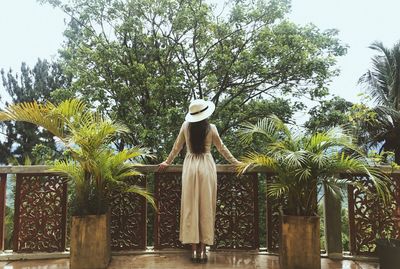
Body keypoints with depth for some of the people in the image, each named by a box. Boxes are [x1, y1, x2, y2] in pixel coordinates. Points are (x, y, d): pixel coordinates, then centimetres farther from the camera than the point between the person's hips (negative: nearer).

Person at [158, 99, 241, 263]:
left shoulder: (186, 126, 1)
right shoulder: (211, 128, -3)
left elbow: (177, 147, 9)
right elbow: (222, 148, 6)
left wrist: (167, 162, 23)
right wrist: (235, 162, 19)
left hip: (190, 167, 1)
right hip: (206, 167, -1)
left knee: (191, 208, 5)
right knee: (206, 208, 4)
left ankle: (194, 249, 7)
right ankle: (203, 249, 7)